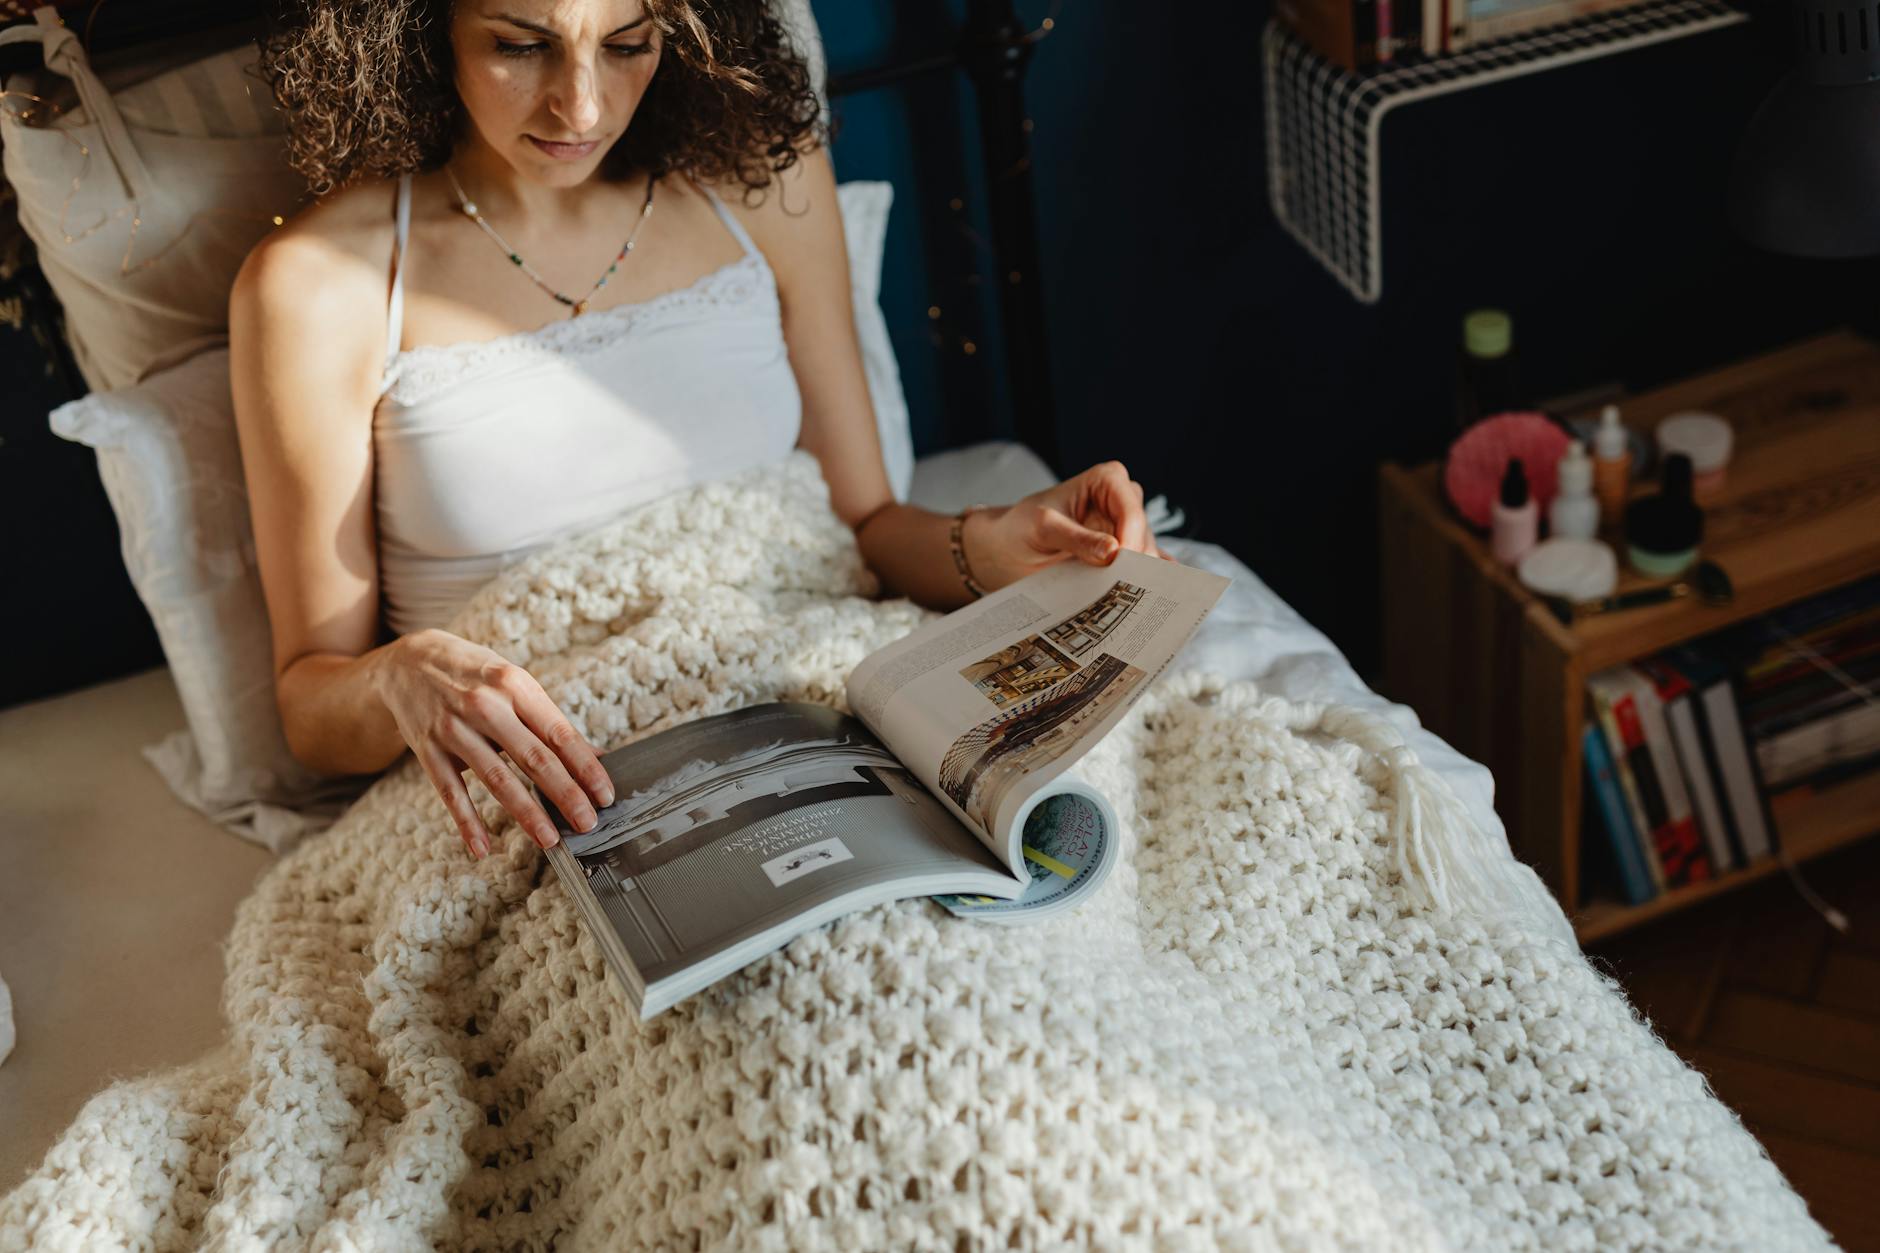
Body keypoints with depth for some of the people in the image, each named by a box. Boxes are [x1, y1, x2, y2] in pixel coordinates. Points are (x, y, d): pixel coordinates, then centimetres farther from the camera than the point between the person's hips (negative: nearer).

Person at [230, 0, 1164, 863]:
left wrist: (993, 547, -11)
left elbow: (864, 525, 11)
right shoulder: (313, 286, -6)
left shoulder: (762, 176, 5)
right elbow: (310, 699, 0)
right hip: (542, 814, -4)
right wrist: (402, 680, -23)